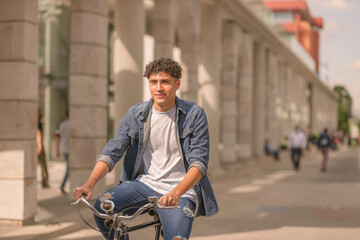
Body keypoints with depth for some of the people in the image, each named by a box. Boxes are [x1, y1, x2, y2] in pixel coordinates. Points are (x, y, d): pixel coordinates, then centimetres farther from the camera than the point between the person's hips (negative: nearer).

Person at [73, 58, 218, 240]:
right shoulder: (135, 114, 3)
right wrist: (88, 184, -17)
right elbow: (112, 151, -1)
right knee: (102, 208, -21)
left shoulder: (194, 115, -5)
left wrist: (176, 192, -30)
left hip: (181, 190, -3)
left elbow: (199, 162, -12)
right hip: (144, 183, 3)